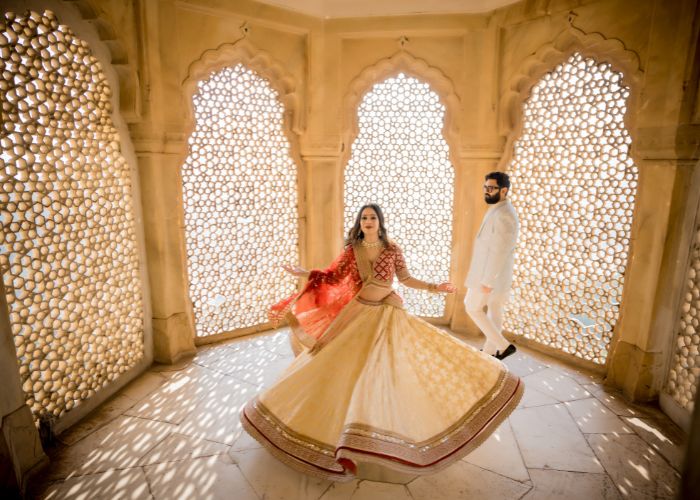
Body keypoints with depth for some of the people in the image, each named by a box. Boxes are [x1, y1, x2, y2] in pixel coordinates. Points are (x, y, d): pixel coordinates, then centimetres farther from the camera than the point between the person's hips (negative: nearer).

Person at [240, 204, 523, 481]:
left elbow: (405, 279, 4)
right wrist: (304, 273, -2)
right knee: (344, 366, 2)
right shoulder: (352, 249, -1)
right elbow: (334, 278, 5)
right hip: (359, 313, 2)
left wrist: (433, 288, -4)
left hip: (387, 315, -2)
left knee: (381, 368, -9)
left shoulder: (392, 249, -5)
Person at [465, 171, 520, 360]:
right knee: (494, 310, 15)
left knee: (472, 307, 2)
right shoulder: (497, 210, 10)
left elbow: (499, 251, -25)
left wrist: (487, 281, -24)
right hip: (494, 274, 10)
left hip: (492, 275, -10)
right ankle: (491, 349, 27)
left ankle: (503, 345, 5)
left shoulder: (504, 215, -22)